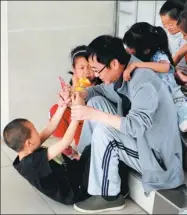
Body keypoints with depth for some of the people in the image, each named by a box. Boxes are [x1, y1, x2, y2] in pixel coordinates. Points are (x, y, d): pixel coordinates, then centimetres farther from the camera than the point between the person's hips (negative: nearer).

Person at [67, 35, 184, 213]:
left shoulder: (144, 83, -29)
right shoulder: (119, 72, -4)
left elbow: (136, 126, -37)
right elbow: (101, 90, 11)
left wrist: (93, 114, -34)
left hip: (155, 154, -8)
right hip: (136, 135, 8)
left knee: (103, 131, -26)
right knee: (96, 102, -2)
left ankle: (108, 197, -10)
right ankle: (87, 158, 9)